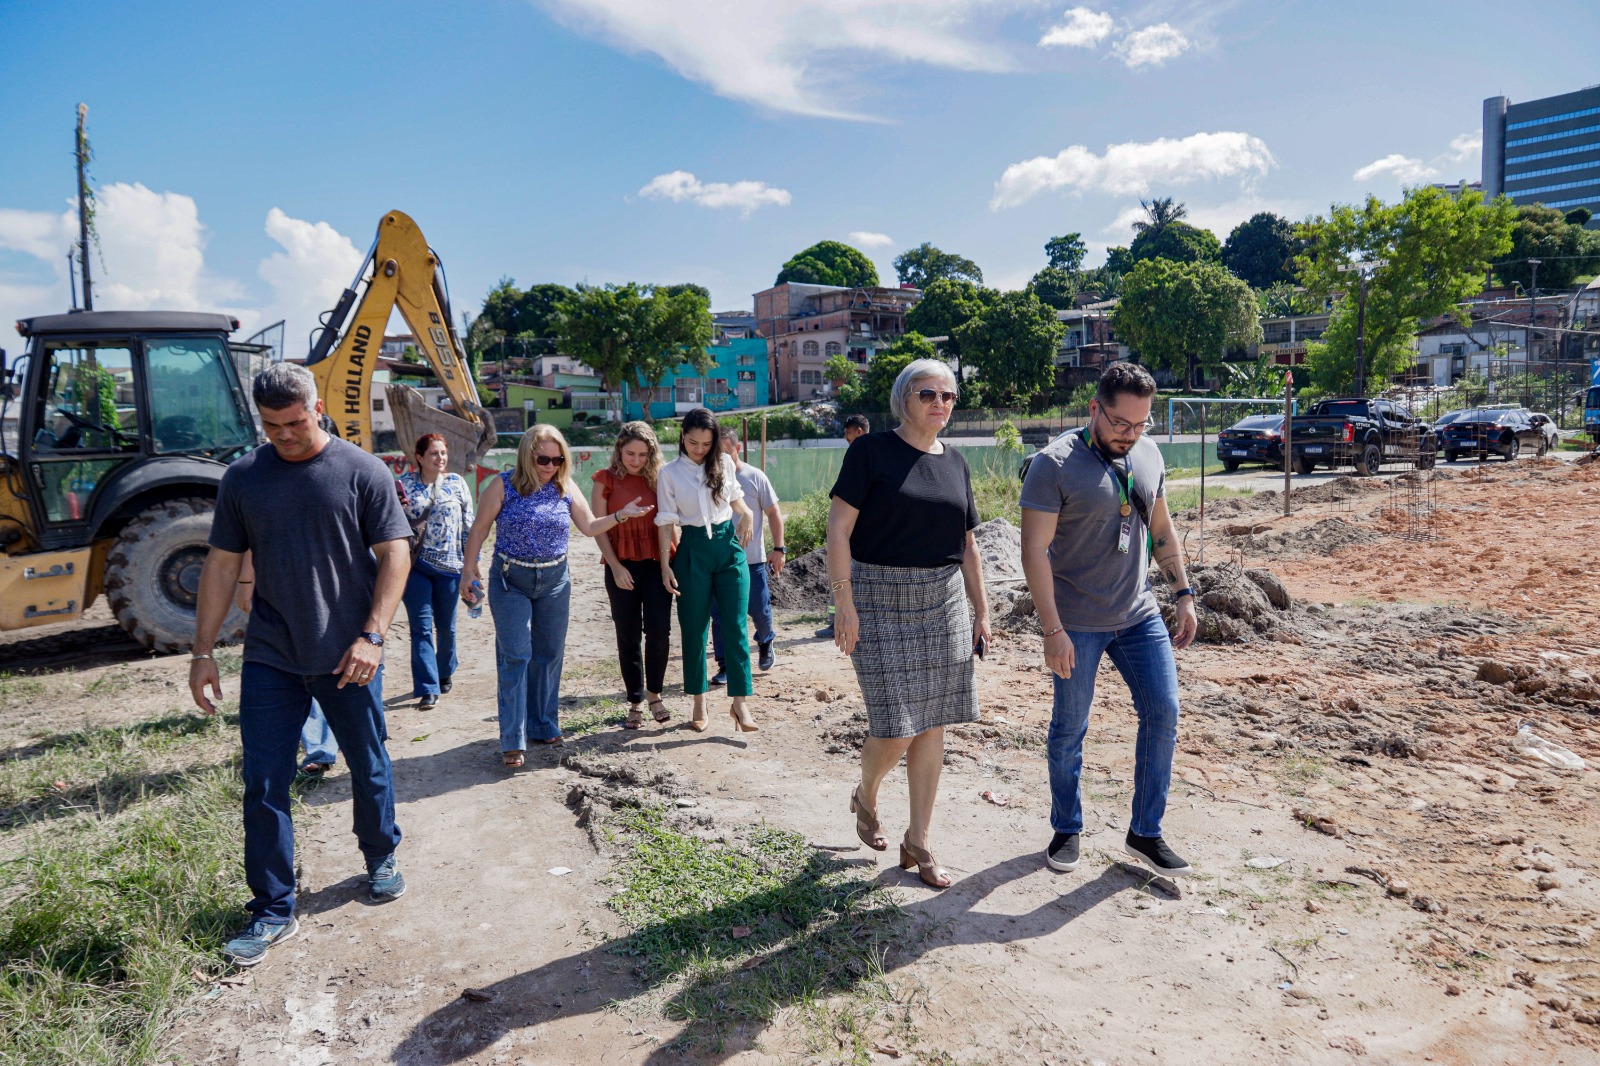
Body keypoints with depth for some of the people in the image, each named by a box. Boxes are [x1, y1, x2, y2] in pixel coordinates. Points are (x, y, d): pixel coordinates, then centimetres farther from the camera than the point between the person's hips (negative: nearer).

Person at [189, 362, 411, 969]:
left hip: (346, 659, -2)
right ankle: (273, 912, 17)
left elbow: (395, 556, -7)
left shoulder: (361, 471, -5)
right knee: (263, 784, 3)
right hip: (269, 660, 2)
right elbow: (222, 565, 8)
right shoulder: (243, 478, 4)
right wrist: (202, 650, 5)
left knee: (369, 769, 12)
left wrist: (372, 635, -16)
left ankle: (381, 860, 37)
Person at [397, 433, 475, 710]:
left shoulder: (457, 482, 3)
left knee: (446, 625, 13)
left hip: (449, 564, 1)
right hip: (414, 564, -1)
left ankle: (445, 672, 37)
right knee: (421, 627, -4)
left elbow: (468, 523, 5)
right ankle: (428, 689, -2)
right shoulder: (404, 482, 1)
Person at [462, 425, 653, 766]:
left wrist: (620, 515, -6)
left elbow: (589, 527, 9)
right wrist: (469, 570, -5)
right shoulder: (504, 485, -7)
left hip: (555, 581, 4)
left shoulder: (566, 488, 2)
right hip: (510, 580, -4)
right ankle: (512, 740, 0)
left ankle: (543, 725, 26)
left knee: (549, 654, 11)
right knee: (515, 657, -6)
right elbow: (480, 529, -2)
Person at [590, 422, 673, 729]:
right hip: (622, 567, -1)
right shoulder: (606, 480, 2)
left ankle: (654, 694, 13)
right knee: (628, 637, 4)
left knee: (659, 629, -8)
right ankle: (635, 703, 16)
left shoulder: (658, 479, 7)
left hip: (656, 563, 1)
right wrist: (616, 567, -8)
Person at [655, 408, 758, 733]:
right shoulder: (669, 473, -2)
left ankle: (739, 701, 2)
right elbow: (666, 522, -2)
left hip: (728, 546, 2)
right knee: (694, 629, 5)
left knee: (735, 626, -3)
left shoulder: (724, 463, 3)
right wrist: (665, 565, -5)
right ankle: (699, 703, 16)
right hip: (693, 550, -1)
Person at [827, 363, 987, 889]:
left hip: (943, 601, 5)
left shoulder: (955, 463, 10)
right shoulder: (871, 452, -6)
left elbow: (967, 547, 16)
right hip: (881, 600, -5)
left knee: (932, 726, 7)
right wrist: (844, 605, -16)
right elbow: (838, 529, -10)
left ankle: (917, 841, 21)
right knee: (894, 728, -6)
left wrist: (981, 611, 14)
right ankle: (865, 797, 28)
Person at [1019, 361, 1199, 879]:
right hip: (1077, 623, -5)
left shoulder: (1148, 454, 4)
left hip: (1139, 614, 5)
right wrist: (1053, 631, -20)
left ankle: (1145, 833, 17)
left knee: (1164, 713, 2)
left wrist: (1184, 594, 10)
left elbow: (1161, 528, 15)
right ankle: (1067, 829, 27)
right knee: (1069, 729, 7)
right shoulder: (1054, 464, -15)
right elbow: (1035, 550, -17)